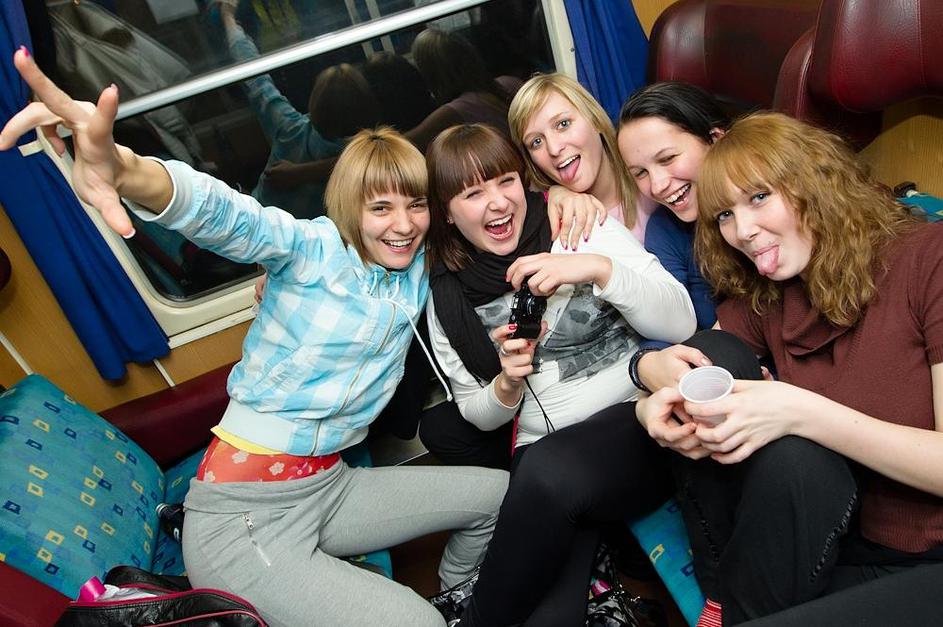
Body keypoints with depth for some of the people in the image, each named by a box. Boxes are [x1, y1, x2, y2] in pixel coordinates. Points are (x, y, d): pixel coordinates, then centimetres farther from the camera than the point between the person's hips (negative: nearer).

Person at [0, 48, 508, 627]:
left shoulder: (420, 270, 5)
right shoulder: (313, 249, -14)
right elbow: (224, 214, -33)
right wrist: (125, 169, -55)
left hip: (330, 486, 7)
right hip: (246, 514, -7)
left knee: (502, 492, 9)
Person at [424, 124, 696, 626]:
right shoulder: (447, 297, 7)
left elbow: (681, 324, -6)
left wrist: (600, 268, -20)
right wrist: (508, 383, -9)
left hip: (636, 420, -1)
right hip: (541, 454, 1)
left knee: (548, 471, -34)